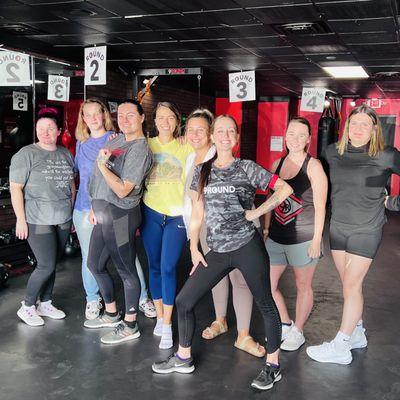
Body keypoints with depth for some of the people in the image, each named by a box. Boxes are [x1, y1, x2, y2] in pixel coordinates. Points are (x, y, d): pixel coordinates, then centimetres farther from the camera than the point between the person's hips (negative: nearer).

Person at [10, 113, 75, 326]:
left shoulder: (66, 154, 9)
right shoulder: (26, 154, -8)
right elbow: (15, 188, -10)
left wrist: (72, 212, 16)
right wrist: (21, 220, -13)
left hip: (63, 220, 5)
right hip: (38, 221, -5)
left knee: (51, 264, 12)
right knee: (46, 266, -5)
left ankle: (45, 303, 28)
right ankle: (27, 307, 15)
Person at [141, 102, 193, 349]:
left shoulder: (185, 146, 0)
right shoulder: (147, 145, 4)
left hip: (177, 215, -2)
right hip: (151, 212, 2)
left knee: (168, 268, -6)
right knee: (155, 266, 10)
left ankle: (167, 325, 6)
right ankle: (160, 317, 26)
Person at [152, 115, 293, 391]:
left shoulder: (247, 168, -2)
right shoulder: (202, 171, 9)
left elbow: (285, 189, -5)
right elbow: (197, 214, 12)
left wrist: (257, 212, -11)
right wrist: (194, 249, 8)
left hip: (248, 247, -4)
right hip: (217, 252, 4)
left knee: (265, 304, 5)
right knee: (184, 301, 5)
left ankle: (273, 366, 23)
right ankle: (183, 358, 25)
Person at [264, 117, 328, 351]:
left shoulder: (313, 166, -8)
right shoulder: (277, 164, 8)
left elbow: (320, 206, -9)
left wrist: (317, 240, -12)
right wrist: (266, 229, 12)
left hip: (303, 238, -5)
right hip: (276, 238, 6)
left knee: (303, 286, 11)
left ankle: (297, 332, 30)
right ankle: (286, 325, 29)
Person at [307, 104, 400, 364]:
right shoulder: (333, 152, 0)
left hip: (366, 230, -5)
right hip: (338, 226, 5)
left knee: (351, 285, -3)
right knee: (351, 284, 14)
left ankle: (340, 347, 6)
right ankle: (357, 334, 30)